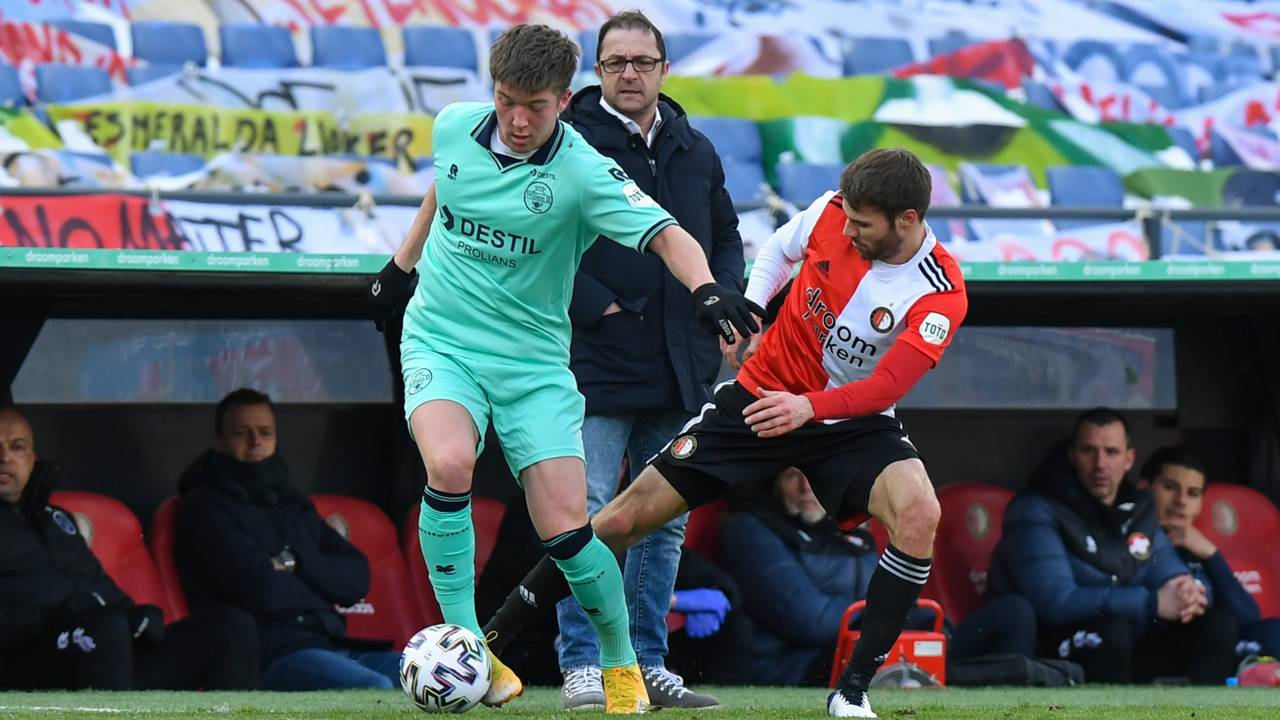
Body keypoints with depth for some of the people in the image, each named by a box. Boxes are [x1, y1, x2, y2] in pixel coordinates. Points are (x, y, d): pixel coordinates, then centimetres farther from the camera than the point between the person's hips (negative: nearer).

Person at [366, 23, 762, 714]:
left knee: (566, 533, -8)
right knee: (449, 466, -29)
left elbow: (665, 235, -29)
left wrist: (705, 287, -48)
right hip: (441, 339, 2)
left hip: (534, 361, -2)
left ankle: (621, 663, 19)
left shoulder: (583, 171, -16)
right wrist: (403, 262, 29)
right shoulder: (453, 127, -4)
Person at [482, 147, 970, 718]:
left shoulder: (941, 295, -22)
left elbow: (886, 385, -27)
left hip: (852, 421, -2)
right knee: (628, 516, -4)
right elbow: (778, 249, 11)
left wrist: (810, 406, -41)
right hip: (761, 394, 2)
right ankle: (492, 637, 9)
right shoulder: (832, 213, -12)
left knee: (918, 512, -32)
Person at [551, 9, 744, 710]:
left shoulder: (695, 152, 13)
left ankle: (648, 664, 17)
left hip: (680, 372, 6)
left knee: (666, 521, 10)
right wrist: (593, 305, -16)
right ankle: (583, 670, -4)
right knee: (586, 517, -8)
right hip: (596, 364, -6)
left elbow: (726, 234, 25)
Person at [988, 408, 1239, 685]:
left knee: (1216, 623, -7)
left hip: (1123, 657, 7)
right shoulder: (1036, 512, -12)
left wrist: (1189, 594, -19)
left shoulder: (1139, 513, 11)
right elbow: (1054, 601, -25)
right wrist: (1152, 603, -29)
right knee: (1109, 628, -35)